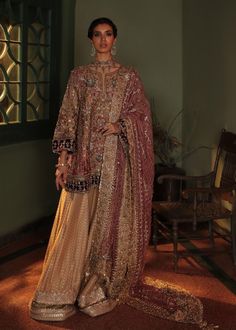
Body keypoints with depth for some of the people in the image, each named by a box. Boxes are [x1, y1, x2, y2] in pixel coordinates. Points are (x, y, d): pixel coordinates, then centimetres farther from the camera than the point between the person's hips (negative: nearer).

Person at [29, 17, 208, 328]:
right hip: (85, 160, 0)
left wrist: (119, 125, -15)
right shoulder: (79, 75, 7)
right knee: (78, 222, -1)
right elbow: (68, 118, 3)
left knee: (112, 221, 4)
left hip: (117, 160, 0)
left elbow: (142, 114, 5)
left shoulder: (129, 75, 6)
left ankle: (108, 284, 18)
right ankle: (63, 290, 8)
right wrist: (63, 161, -4)